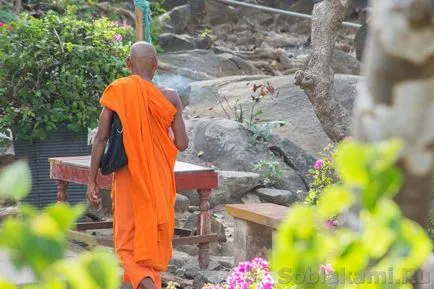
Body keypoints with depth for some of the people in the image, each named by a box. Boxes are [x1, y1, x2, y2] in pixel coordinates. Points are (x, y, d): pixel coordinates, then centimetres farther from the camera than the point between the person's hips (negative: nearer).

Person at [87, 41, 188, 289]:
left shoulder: (116, 93, -7)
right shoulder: (169, 98, -7)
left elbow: (101, 139, -8)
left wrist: (93, 181, -3)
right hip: (159, 179, 1)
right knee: (156, 238, 17)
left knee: (129, 243, 3)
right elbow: (182, 144, -6)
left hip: (128, 177, -1)